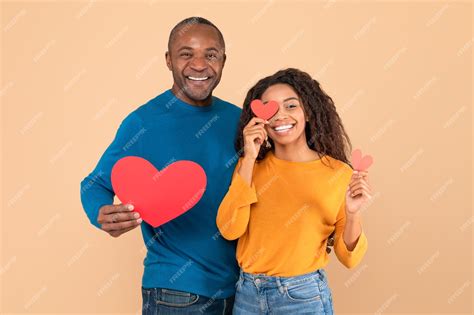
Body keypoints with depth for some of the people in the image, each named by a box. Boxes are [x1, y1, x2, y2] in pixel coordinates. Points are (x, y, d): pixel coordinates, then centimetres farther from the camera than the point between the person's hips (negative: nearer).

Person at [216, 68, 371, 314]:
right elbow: (229, 229, -13)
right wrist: (249, 159, -15)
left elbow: (349, 259, -5)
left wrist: (353, 214, -24)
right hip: (247, 293, 3)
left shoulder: (339, 173, -7)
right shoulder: (249, 165, 1)